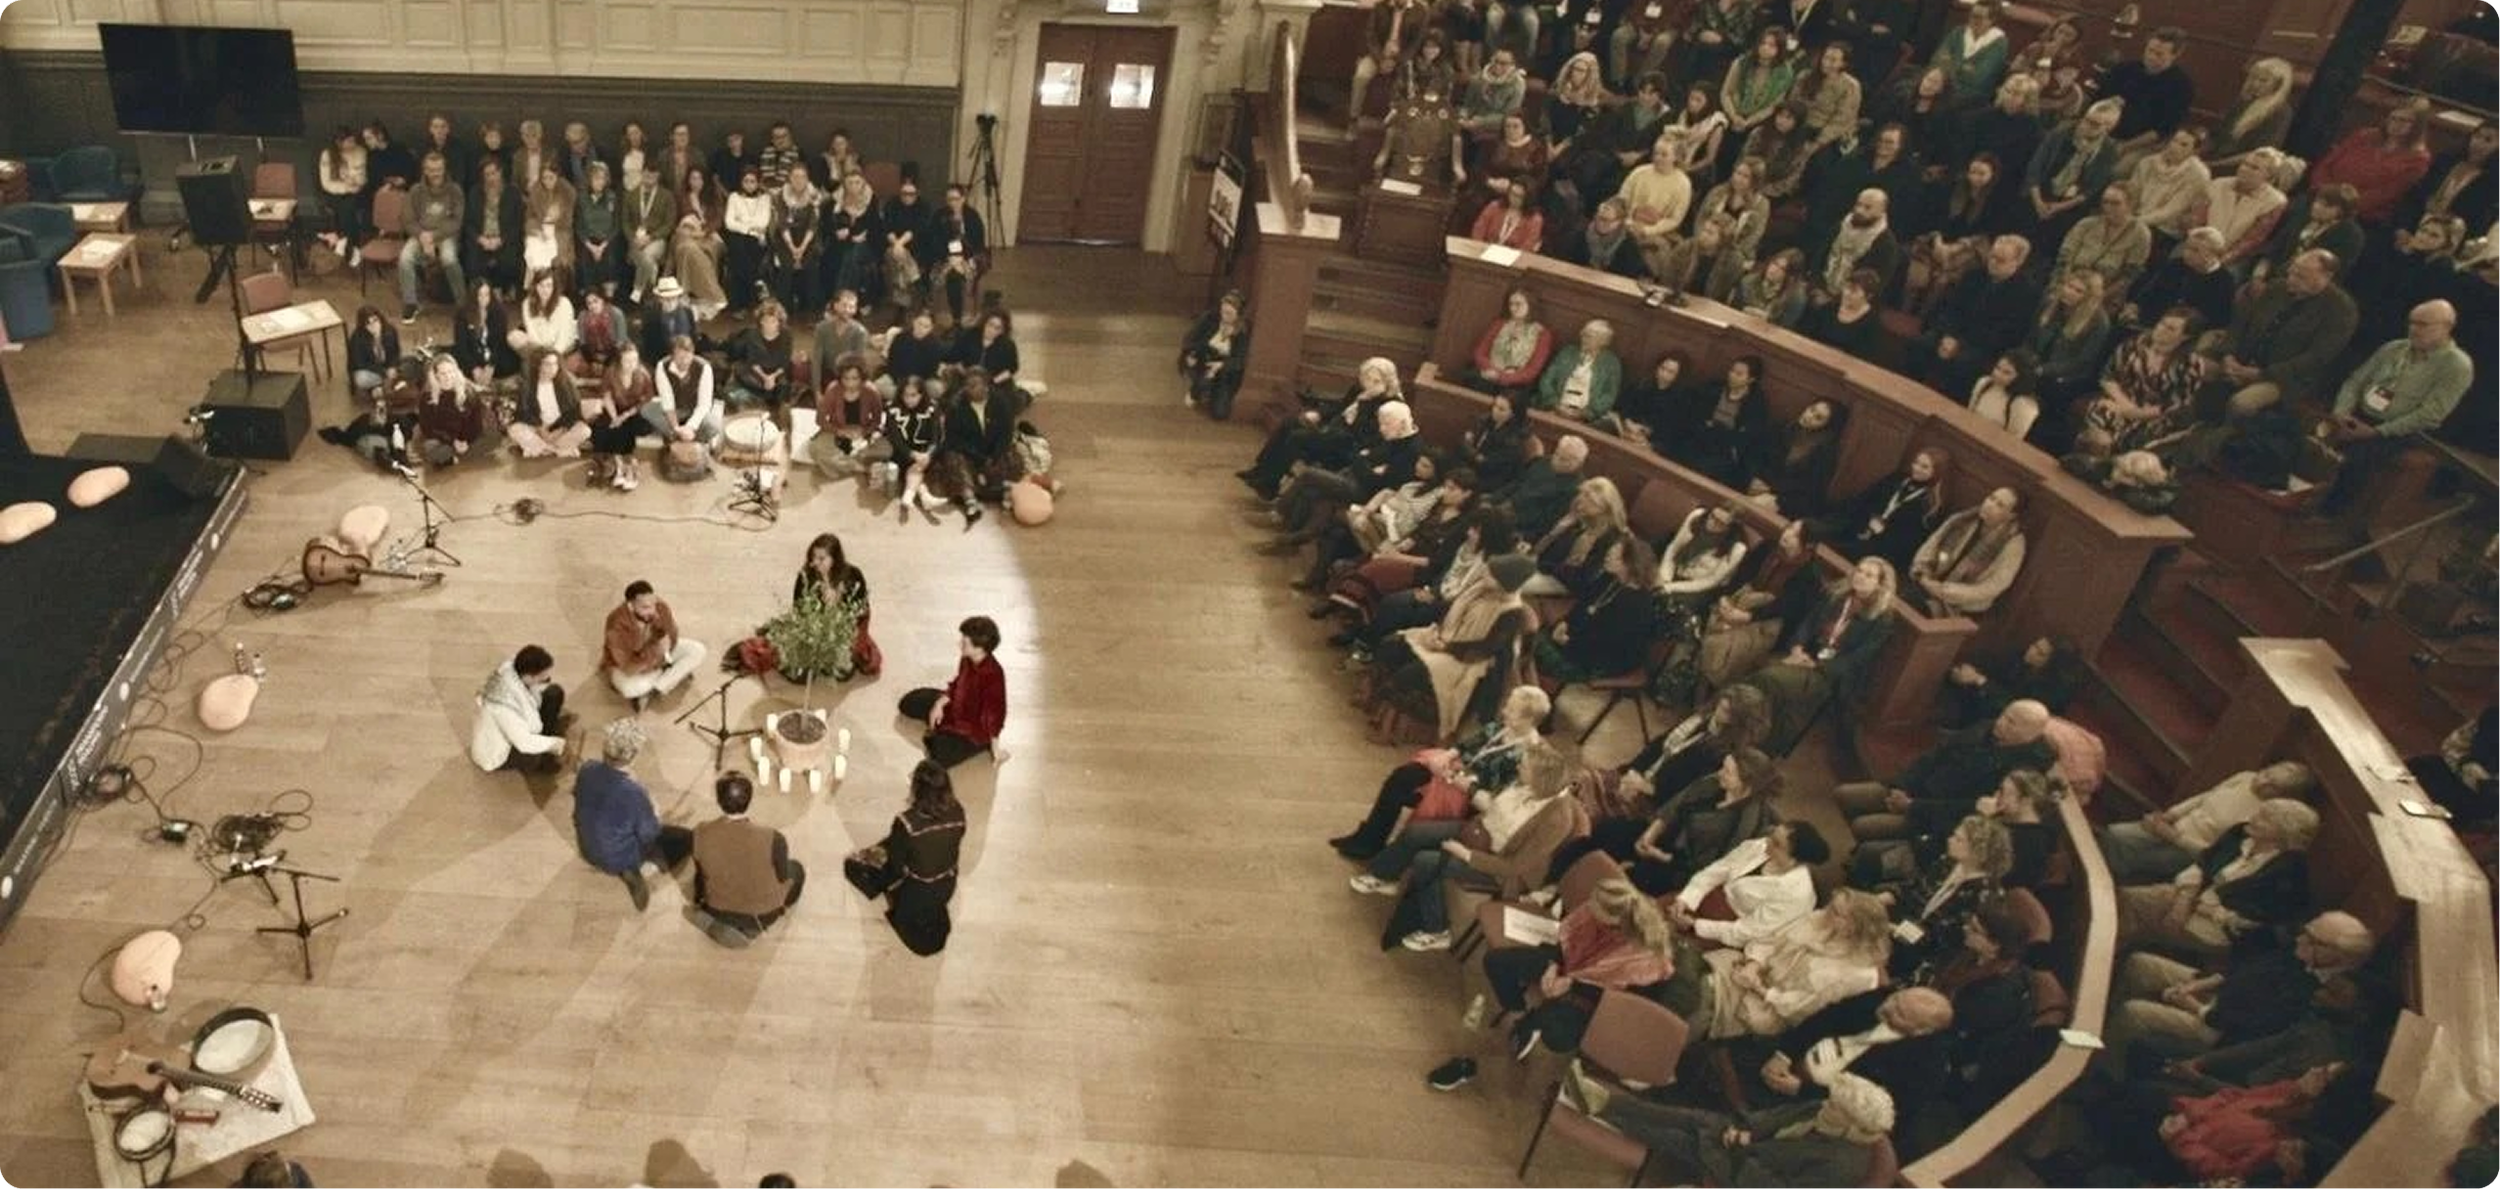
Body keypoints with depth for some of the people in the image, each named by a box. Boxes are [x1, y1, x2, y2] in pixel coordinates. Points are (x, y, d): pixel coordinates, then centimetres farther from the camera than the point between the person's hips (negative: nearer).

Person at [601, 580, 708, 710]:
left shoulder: (661, 608, -25)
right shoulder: (617, 625, -35)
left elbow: (672, 637, -9)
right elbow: (629, 668, -33)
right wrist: (657, 649, -38)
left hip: (657, 652, 5)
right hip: (624, 666, -5)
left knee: (697, 650, -13)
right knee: (633, 688, -37)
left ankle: (651, 692, -14)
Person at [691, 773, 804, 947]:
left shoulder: (701, 834, -22)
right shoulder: (772, 839, -31)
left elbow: (701, 873, -2)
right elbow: (782, 879, -12)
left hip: (718, 911, 4)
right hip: (761, 915, -4)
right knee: (796, 869, 26)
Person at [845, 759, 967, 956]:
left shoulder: (907, 821, -33)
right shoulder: (957, 812, -20)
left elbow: (896, 866, -17)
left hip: (917, 893, -4)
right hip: (947, 888, 4)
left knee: (853, 864, 18)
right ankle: (935, 914, 20)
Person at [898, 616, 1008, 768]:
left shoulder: (993, 675, -34)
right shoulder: (967, 660, -10)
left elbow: (995, 712, -26)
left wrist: (995, 746, -20)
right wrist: (940, 703, -4)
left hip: (977, 729, -9)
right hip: (956, 707, 9)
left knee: (942, 752, -32)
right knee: (908, 703, 17)